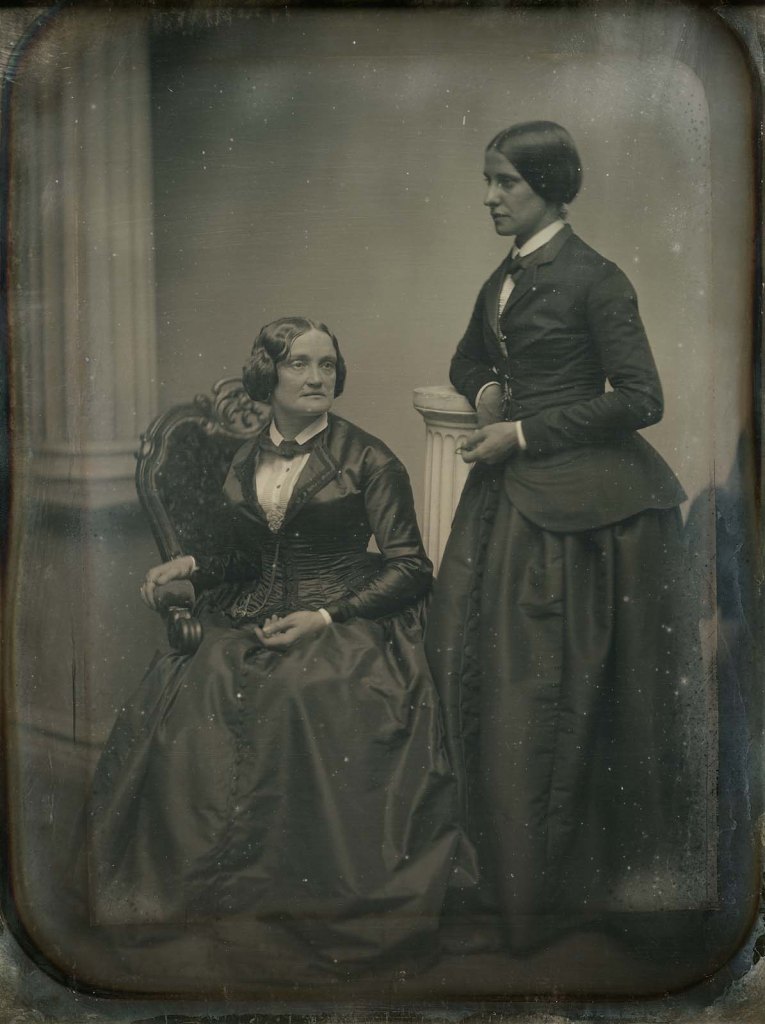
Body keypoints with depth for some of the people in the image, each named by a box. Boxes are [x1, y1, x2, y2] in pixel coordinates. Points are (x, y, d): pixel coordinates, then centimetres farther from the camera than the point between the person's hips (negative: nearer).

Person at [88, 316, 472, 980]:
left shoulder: (368, 460, 2)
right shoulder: (245, 464, 15)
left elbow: (411, 568, -2)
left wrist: (325, 617, -13)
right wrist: (190, 566, 5)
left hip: (345, 625, -4)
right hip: (256, 626, 4)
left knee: (299, 703, -34)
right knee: (185, 701, -23)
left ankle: (305, 918, -17)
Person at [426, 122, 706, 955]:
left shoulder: (593, 279, -9)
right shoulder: (505, 277, 15)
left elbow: (641, 398, -14)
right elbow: (468, 358, 29)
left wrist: (524, 433, -14)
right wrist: (483, 391, 5)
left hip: (574, 499, -8)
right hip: (511, 493, 8)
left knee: (543, 684, -3)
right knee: (468, 657, 5)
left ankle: (552, 881, 16)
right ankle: (502, 863, 22)